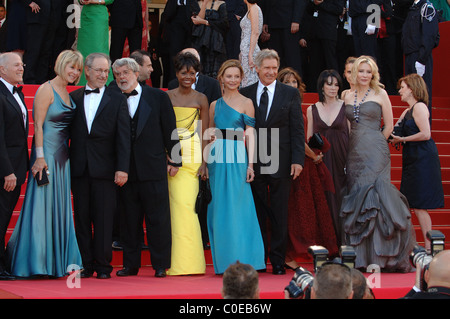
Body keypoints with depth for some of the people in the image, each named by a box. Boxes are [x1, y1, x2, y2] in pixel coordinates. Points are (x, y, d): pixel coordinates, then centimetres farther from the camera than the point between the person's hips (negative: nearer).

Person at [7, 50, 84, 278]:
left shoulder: (68, 94, 14)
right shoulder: (46, 90, -9)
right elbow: (38, 125, -14)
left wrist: (68, 155, 11)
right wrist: (39, 157, -19)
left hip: (62, 156, 8)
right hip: (47, 154, -8)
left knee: (60, 207, 9)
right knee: (42, 205, -5)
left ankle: (58, 261, 14)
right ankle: (35, 262, 0)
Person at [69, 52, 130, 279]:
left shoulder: (117, 100, 5)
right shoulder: (73, 98, 10)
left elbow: (123, 137, 0)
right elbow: (67, 132, 9)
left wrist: (122, 168, -8)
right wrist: (66, 164, -1)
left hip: (104, 168, -2)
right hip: (79, 167, 2)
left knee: (104, 219, -1)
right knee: (82, 218, 4)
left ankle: (103, 266, 7)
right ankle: (85, 265, 11)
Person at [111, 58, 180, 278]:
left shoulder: (158, 97, 4)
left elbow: (170, 129, 5)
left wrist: (174, 160, 2)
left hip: (153, 168, -2)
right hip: (126, 170, 2)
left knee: (158, 218, 0)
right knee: (129, 219, 7)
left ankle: (160, 265, 8)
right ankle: (130, 264, 15)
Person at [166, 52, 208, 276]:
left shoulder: (201, 99, 5)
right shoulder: (167, 97, 7)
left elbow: (204, 133, 4)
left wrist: (204, 161, -3)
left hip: (193, 156, -1)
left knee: (185, 204, -9)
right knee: (178, 203, -5)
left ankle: (188, 261, -3)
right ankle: (180, 262, 2)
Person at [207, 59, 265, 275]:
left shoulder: (246, 103, 3)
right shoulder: (215, 105, 14)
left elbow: (250, 134, -1)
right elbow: (210, 136, 16)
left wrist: (250, 163, -9)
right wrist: (206, 163, 9)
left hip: (237, 159, -4)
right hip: (217, 159, 4)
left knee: (237, 207, -6)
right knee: (219, 209, 3)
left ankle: (240, 260, -1)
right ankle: (223, 262, 8)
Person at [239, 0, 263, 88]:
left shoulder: (254, 8, -10)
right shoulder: (250, 9, 17)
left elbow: (255, 32, -18)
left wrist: (250, 54, -23)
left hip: (250, 49, -10)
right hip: (246, 50, 10)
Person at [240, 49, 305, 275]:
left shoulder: (290, 94, 5)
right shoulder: (245, 94, 7)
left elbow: (297, 130, 2)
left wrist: (297, 160, -6)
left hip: (280, 163, -1)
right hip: (254, 163, 1)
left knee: (279, 215, 3)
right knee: (257, 214, 6)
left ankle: (278, 261, 10)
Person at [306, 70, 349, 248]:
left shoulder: (345, 107, 5)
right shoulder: (312, 110, 8)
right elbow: (309, 139, 13)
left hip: (342, 159, -1)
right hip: (321, 160, 1)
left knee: (342, 198, -3)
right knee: (324, 200, -2)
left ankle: (342, 243, 4)